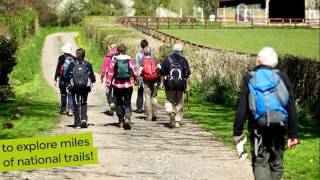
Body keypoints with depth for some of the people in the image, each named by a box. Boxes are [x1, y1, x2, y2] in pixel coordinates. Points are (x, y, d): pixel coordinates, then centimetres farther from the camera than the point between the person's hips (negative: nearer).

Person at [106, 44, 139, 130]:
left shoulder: (114, 61, -4)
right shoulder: (129, 60, -1)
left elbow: (110, 74, -5)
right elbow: (135, 72, 3)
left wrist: (108, 86, -1)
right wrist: (137, 80, 22)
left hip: (117, 85, 0)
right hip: (128, 85, 0)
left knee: (119, 103, 16)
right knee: (127, 103, 4)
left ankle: (121, 121, 20)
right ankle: (127, 117, -20)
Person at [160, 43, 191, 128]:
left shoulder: (167, 59, 0)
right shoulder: (184, 60, 1)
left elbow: (162, 73, 0)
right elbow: (187, 74, 0)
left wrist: (162, 82, 8)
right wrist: (186, 85, 6)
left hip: (169, 84, -1)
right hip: (180, 85, 1)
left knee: (170, 100, 11)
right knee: (179, 103, 9)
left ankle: (171, 112, -18)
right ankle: (177, 121, 9)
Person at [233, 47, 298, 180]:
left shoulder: (249, 79, 2)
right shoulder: (282, 78, 4)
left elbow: (242, 109, -2)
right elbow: (291, 108, 2)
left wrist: (237, 132, 3)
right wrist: (293, 134, 6)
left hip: (258, 128, -1)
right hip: (278, 129, 1)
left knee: (260, 163, 3)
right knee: (276, 164, 14)